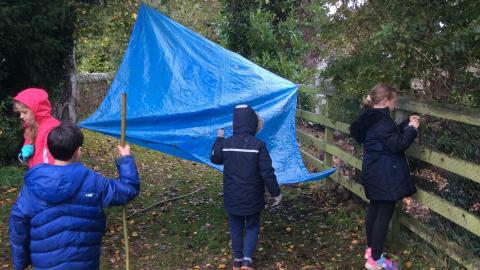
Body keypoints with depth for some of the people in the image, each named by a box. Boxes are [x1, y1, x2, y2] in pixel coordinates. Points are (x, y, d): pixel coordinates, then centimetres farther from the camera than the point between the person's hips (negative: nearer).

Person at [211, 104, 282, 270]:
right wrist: (276, 193, -4)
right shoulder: (258, 145, -17)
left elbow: (215, 159, 13)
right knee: (252, 227, 16)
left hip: (232, 197, 2)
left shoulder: (226, 143, -8)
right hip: (252, 197, -2)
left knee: (236, 227, 19)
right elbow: (267, 172, -15)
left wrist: (219, 138, 23)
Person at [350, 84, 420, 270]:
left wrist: (406, 125, 11)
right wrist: (412, 129, -12)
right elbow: (397, 145, -23)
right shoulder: (381, 121, -22)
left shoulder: (372, 118, 9)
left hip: (375, 173, 10)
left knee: (374, 209, 20)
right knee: (385, 214, -3)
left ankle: (371, 249, 33)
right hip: (385, 176, -10)